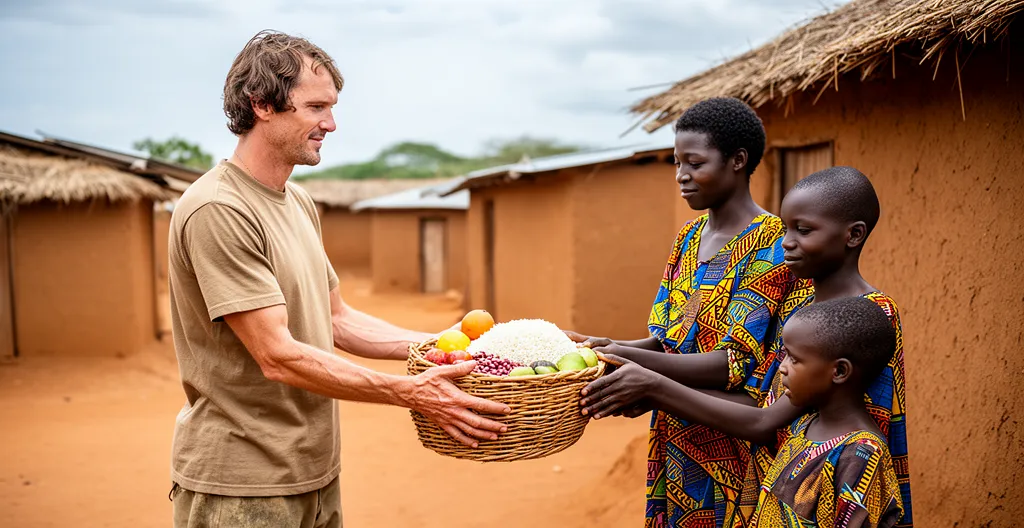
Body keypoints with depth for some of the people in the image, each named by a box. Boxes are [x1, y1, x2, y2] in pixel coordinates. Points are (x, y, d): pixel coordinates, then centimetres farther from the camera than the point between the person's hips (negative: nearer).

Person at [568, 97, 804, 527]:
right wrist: (609, 346, -10)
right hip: (675, 436, 6)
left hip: (729, 443, -6)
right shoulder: (688, 238, 8)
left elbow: (733, 364, -22)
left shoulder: (770, 244, -15)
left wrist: (630, 357, -29)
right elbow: (666, 341, 9)